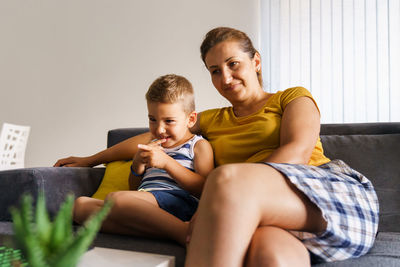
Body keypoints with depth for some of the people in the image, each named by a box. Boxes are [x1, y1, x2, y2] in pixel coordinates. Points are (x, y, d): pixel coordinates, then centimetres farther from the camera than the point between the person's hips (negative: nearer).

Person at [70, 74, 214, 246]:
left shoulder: (199, 145, 12)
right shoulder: (152, 143, 31)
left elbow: (205, 190, -5)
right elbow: (134, 187, 29)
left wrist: (166, 162, -12)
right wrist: (138, 163, 7)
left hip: (178, 201, -8)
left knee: (115, 198, -33)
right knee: (80, 204, -11)